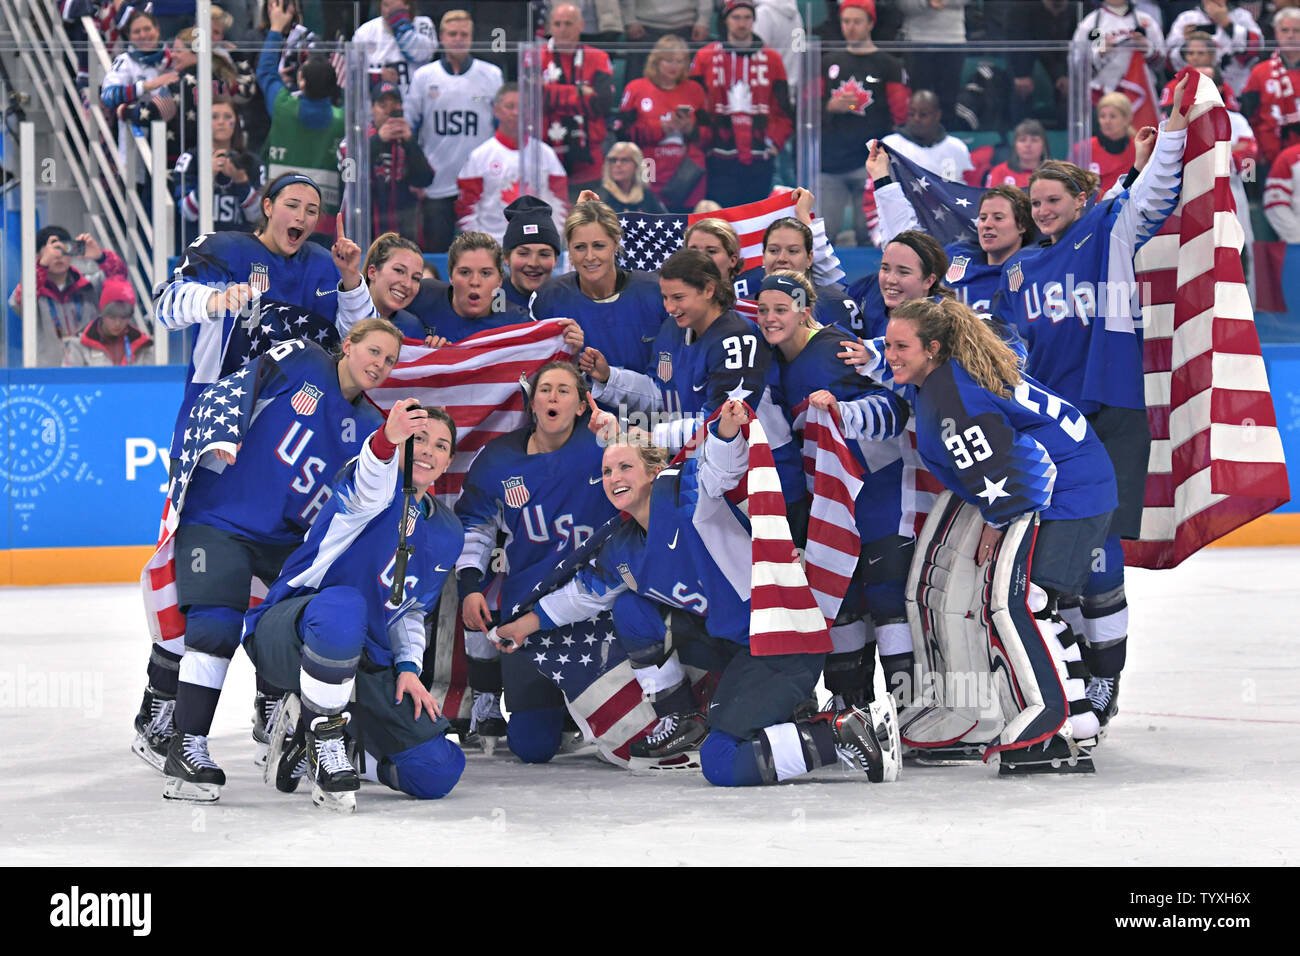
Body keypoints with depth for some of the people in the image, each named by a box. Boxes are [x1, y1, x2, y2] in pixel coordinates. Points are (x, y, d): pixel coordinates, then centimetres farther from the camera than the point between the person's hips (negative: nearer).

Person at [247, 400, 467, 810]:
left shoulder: (447, 534, 15)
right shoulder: (381, 479, -7)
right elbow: (368, 490, -34)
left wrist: (407, 667, 5)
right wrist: (387, 439, -57)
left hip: (365, 659, 7)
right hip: (286, 633, -7)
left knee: (438, 773, -5)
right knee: (343, 605, -44)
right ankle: (322, 734, -21)